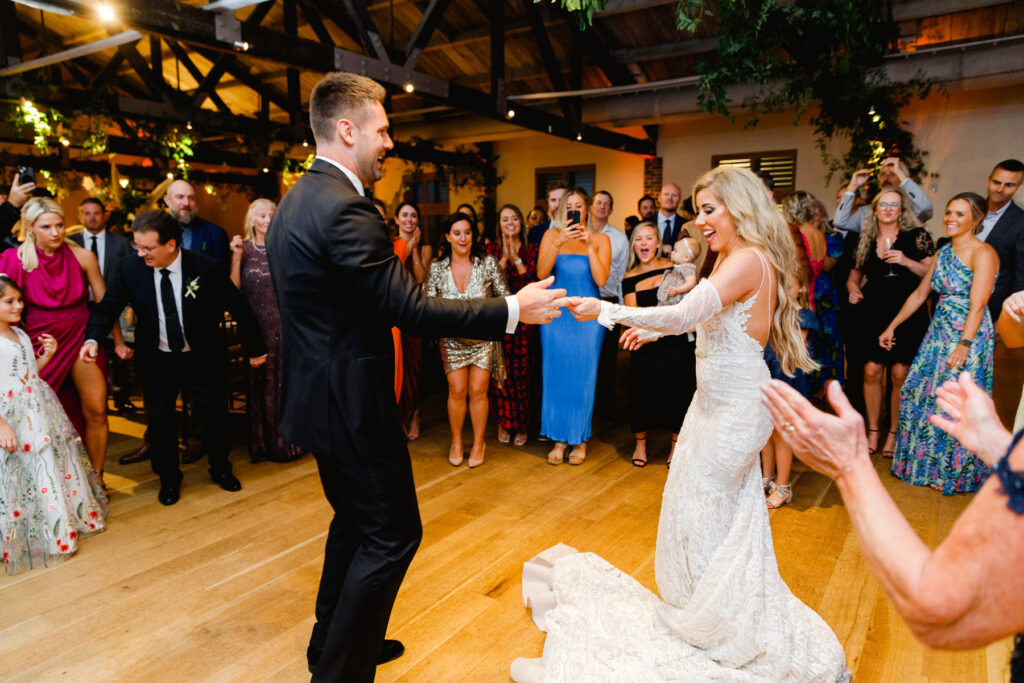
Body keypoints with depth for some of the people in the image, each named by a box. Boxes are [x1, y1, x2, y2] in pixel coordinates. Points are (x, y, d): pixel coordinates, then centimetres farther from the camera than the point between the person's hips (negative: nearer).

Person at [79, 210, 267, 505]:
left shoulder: (206, 268, -19)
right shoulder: (130, 269, -11)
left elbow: (238, 307, -10)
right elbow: (108, 306, 0)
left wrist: (255, 348, -4)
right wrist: (92, 338, -20)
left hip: (203, 358, -2)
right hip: (156, 360, 2)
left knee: (214, 415, 8)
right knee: (159, 418, 7)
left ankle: (221, 469, 35)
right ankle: (168, 478, 31)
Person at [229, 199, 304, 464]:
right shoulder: (242, 247, 5)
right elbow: (234, 290, -3)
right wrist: (236, 256, -11)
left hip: (283, 323, 0)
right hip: (255, 325, 0)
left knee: (284, 380, 3)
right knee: (258, 382, 5)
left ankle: (286, 441, 15)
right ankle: (261, 442, 18)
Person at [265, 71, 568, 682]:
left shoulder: (296, 200, 10)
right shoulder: (344, 207, -22)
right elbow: (410, 310, -25)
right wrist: (512, 310, -19)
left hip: (320, 395, 11)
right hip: (350, 401, -11)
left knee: (355, 521, 23)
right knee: (393, 533, 3)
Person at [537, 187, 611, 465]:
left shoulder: (601, 239, 3)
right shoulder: (552, 235, 3)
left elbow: (601, 279, -10)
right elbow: (541, 273, -9)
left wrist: (588, 245, -15)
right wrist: (559, 243, -20)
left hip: (587, 316, 0)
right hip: (556, 315, 1)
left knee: (583, 377, 3)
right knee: (556, 375, 4)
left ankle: (580, 439, 18)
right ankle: (559, 438, 17)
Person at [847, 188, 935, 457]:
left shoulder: (916, 236, 4)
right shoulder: (865, 240, 12)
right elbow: (854, 275, 21)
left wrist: (907, 262, -16)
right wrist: (853, 288, 0)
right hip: (873, 314, 2)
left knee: (900, 374, -3)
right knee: (872, 371, -2)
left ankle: (894, 433, 13)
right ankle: (872, 432, 13)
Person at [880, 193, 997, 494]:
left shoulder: (983, 254, -12)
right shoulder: (944, 252, 12)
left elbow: (977, 305, -19)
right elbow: (920, 294, 18)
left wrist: (964, 345, -26)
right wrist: (892, 326, 18)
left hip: (968, 337, -7)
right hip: (939, 334, 8)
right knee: (921, 394, 9)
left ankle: (954, 472, 17)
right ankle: (928, 464, 26)